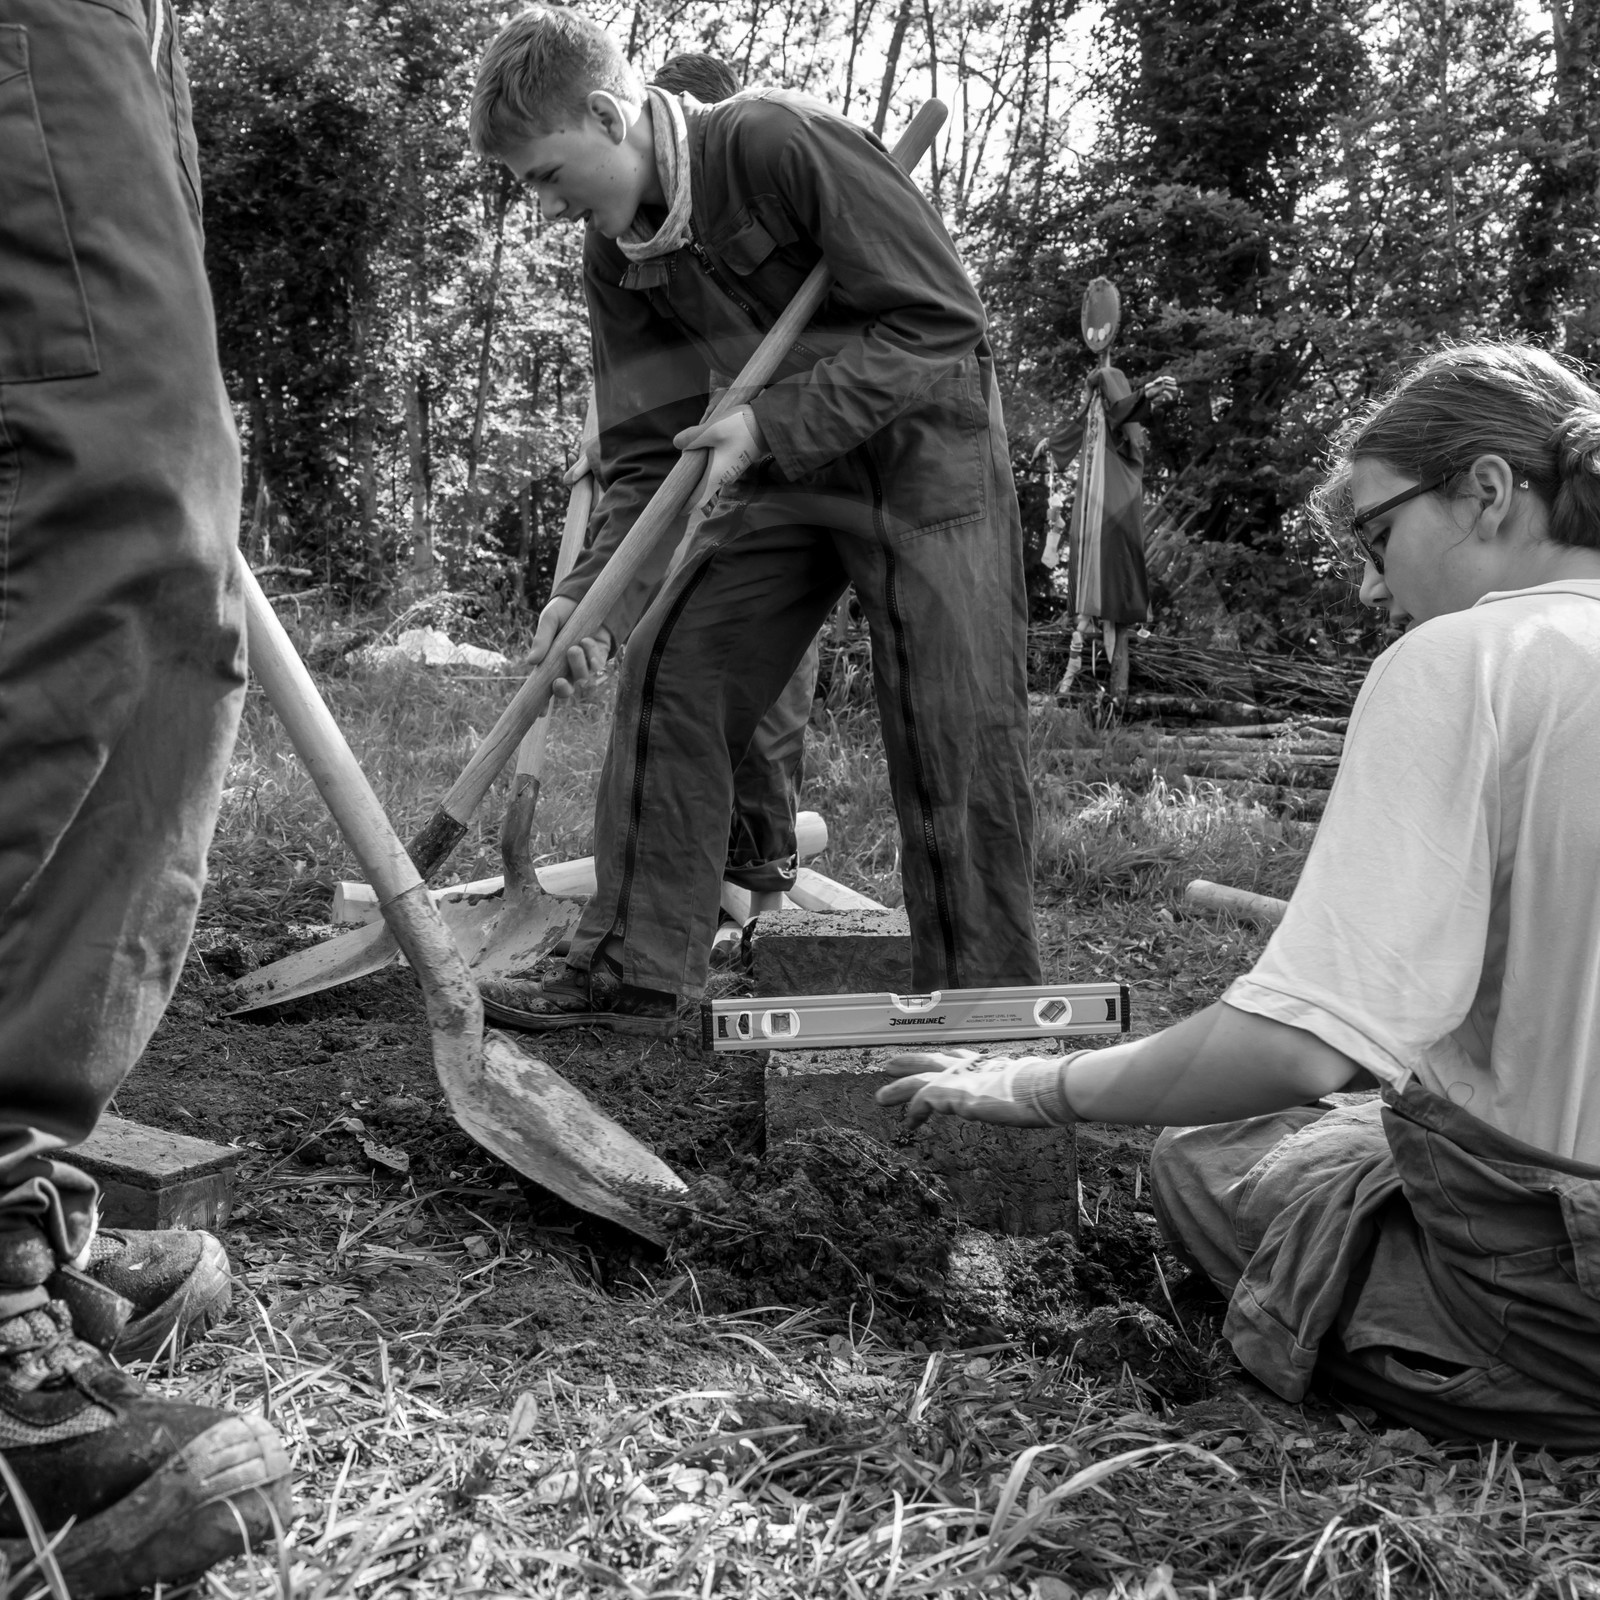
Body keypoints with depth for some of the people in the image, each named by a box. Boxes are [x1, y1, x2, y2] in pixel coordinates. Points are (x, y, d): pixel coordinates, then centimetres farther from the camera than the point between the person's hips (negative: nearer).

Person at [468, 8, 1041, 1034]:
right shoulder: (616, 255, -1)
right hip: (778, 470, 6)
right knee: (667, 674, -4)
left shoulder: (780, 142, -22)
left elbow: (941, 322, -23)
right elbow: (645, 453, -1)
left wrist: (771, 425, -28)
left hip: (924, 449, -6)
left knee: (957, 739, -8)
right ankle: (635, 970, 4)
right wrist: (598, 591, -17)